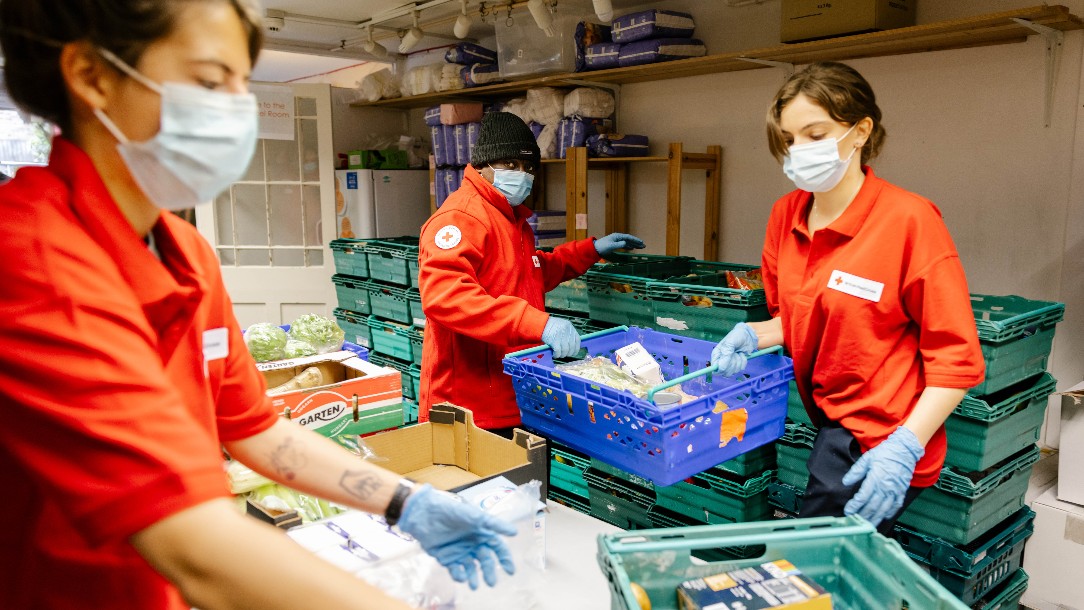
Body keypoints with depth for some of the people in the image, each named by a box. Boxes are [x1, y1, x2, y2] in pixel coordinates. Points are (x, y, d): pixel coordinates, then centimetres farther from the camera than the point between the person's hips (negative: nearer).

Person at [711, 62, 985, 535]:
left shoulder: (908, 219, -14)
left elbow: (956, 357, -13)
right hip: (824, 423, 6)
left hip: (881, 443, -5)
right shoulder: (786, 215, 4)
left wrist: (905, 446, -22)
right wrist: (752, 336, -4)